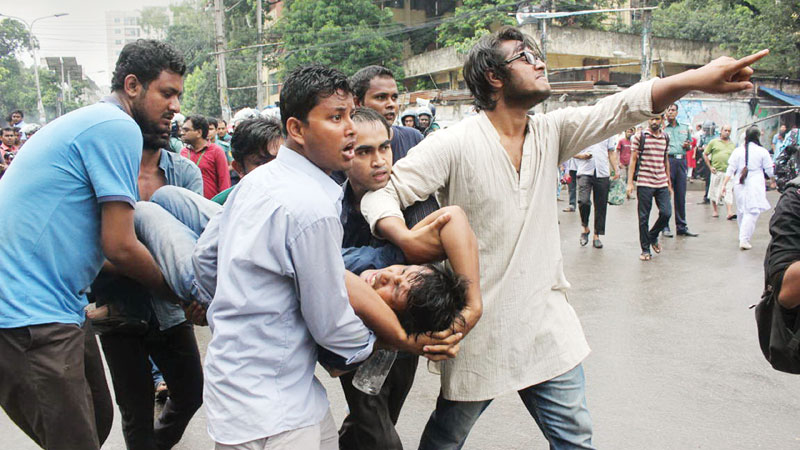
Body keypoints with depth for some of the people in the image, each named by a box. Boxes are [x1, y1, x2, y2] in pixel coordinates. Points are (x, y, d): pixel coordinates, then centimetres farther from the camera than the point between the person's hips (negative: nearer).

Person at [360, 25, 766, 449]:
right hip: (480, 330, -4)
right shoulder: (453, 144, -12)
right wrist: (408, 241, -33)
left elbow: (624, 107, -6)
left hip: (547, 327, 5)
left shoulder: (550, 132, 3)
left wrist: (698, 77, -20)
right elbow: (380, 192, -14)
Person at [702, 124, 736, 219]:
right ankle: (715, 211, 23)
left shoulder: (732, 144, 13)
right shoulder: (714, 142, 7)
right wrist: (710, 167, 2)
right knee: (714, 192, 7)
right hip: (716, 171, 0)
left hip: (728, 172, 0)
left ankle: (730, 213, -15)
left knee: (728, 192, -9)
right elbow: (705, 154, 9)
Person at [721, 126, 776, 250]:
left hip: (739, 184, 3)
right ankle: (744, 239, -15)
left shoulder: (737, 151, 0)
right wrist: (773, 181, 22)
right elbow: (769, 170, 4)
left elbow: (730, 170, -1)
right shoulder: (762, 151, -4)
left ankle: (743, 236, 31)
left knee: (741, 211, 16)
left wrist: (724, 184, 2)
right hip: (755, 184, -3)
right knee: (752, 212, -5)